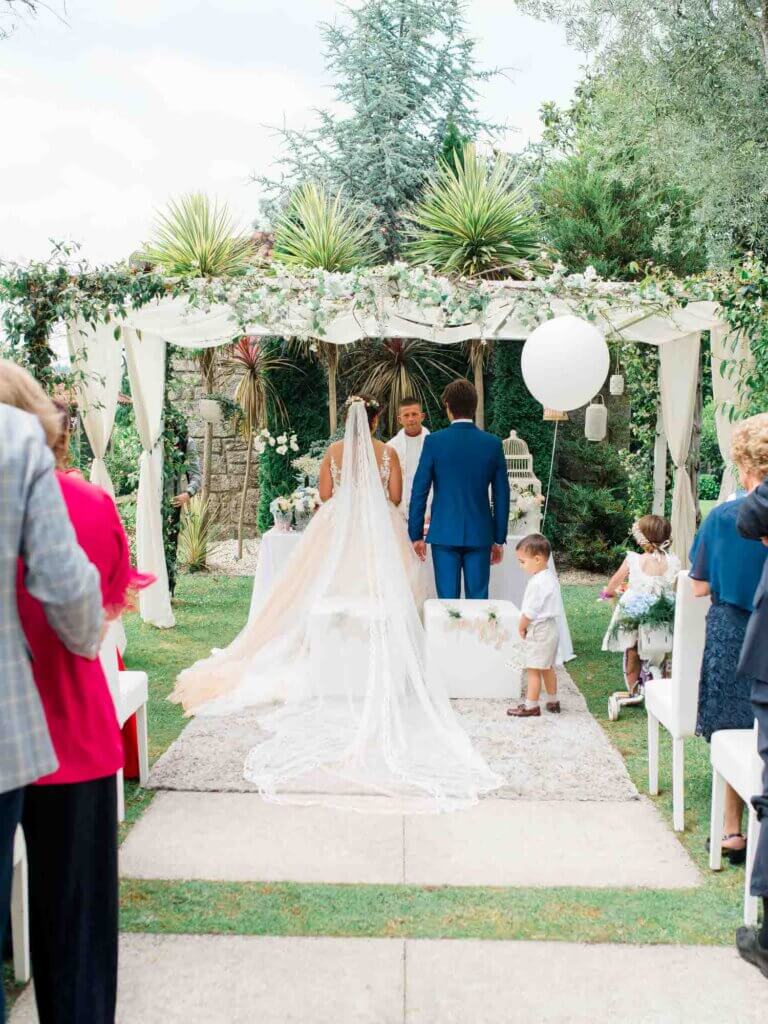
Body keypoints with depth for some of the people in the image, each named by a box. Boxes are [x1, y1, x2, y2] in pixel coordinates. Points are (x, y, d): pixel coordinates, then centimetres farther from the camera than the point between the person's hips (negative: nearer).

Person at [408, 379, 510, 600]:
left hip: (444, 534, -2)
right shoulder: (493, 444, 0)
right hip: (480, 534, 2)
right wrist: (499, 539, 11)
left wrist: (416, 535, 4)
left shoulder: (434, 441, -6)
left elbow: (419, 492, -4)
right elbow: (501, 496, 4)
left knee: (447, 600, 3)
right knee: (478, 600, 7)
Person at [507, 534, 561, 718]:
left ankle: (531, 706, 2)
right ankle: (552, 702, 30)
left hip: (539, 631, -10)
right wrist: (526, 625, 15)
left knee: (533, 669, -3)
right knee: (547, 667, 20)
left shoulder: (537, 582, -23)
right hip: (551, 627, 10)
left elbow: (529, 611, -21)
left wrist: (521, 627, -5)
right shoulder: (550, 577, 9)